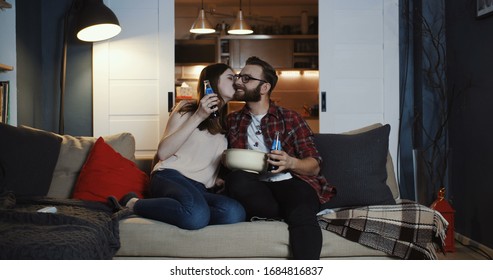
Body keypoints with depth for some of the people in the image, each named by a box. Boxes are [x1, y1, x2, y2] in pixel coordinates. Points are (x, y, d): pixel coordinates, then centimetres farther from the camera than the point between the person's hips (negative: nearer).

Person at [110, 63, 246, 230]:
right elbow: (162, 153, -4)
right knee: (197, 215, -40)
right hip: (171, 176, -5)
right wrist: (197, 117, -7)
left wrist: (219, 179, 5)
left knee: (235, 213, -31)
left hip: (200, 189, 5)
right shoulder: (187, 109, 8)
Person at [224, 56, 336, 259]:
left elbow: (314, 165, 8)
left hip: (291, 182, -1)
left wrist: (290, 162, -13)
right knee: (236, 179, -33)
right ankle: (292, 214, -20)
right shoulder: (232, 121, 20)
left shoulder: (290, 118, 13)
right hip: (256, 188, 2)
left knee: (302, 215, -36)